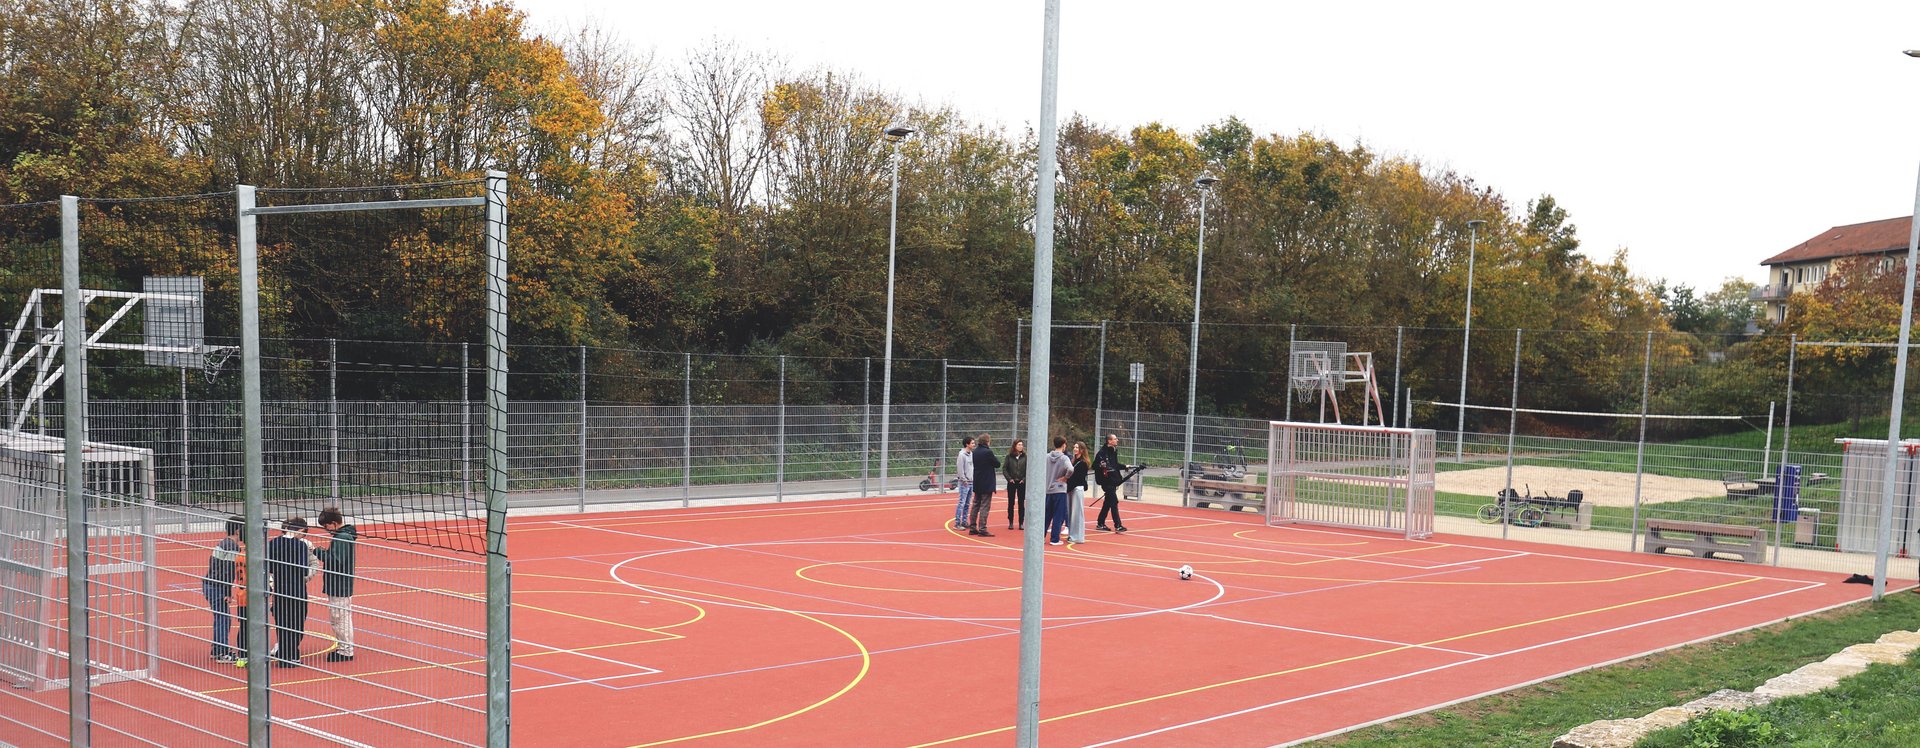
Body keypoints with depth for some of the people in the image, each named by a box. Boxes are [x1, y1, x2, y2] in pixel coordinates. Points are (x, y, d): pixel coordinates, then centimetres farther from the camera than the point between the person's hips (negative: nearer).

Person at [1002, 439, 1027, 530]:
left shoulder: (1025, 457, 0)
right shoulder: (1009, 456, 0)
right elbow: (1004, 469, 0)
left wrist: (1024, 479, -10)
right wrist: (1009, 479, -9)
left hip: (1022, 483, 0)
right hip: (1012, 483, 0)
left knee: (1021, 504, 4)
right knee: (1011, 503, 4)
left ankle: (1021, 523, 9)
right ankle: (1010, 522, 11)